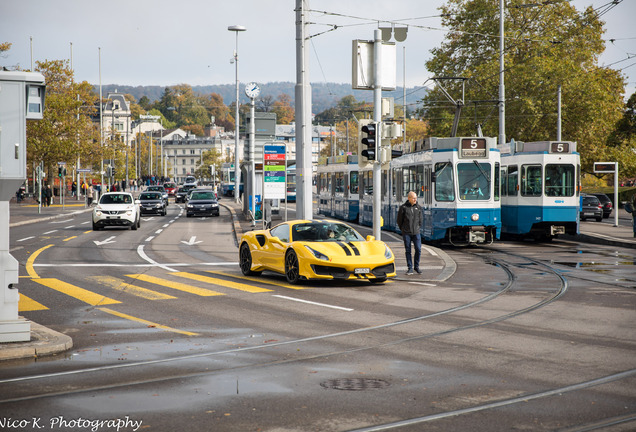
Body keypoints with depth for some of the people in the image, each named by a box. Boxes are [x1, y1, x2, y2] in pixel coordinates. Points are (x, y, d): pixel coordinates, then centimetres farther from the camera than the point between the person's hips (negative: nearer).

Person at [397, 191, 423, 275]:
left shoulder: (418, 207, 6)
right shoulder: (403, 207, -3)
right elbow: (399, 220, 5)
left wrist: (419, 228, 11)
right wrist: (403, 230, 9)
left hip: (416, 233, 2)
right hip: (406, 233, -2)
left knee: (418, 249, -4)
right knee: (408, 251, 3)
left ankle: (416, 267, 13)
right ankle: (410, 268, 10)